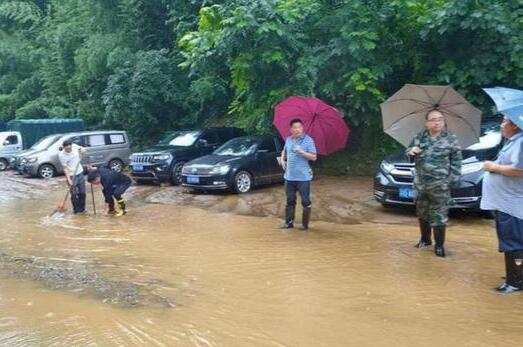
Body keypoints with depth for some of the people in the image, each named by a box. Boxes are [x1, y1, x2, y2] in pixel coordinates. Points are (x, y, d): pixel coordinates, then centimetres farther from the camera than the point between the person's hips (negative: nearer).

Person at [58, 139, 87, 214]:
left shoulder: (74, 146, -8)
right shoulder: (61, 155, -19)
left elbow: (82, 149, 15)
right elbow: (65, 168, -17)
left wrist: (82, 150, -9)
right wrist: (68, 179, -22)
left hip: (80, 173, 5)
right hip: (71, 176, -4)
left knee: (82, 193, 10)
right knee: (74, 194, -2)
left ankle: (82, 209, 24)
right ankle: (76, 210, 13)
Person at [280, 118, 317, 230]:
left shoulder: (308, 140, -8)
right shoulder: (288, 140, 8)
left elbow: (314, 157, -11)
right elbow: (284, 151, 28)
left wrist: (301, 151, -21)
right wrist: (283, 160, 11)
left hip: (303, 177, -5)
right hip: (289, 176, 5)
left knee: (305, 201, 1)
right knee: (290, 200, 13)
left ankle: (305, 224, 12)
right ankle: (289, 222, 24)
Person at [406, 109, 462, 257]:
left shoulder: (451, 139, -1)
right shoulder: (420, 137, 8)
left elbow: (456, 161, -2)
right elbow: (409, 150, 17)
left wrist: (453, 179, -9)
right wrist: (411, 151, -7)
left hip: (440, 185, -4)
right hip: (420, 184, 4)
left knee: (439, 216, -2)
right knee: (422, 213, 15)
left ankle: (439, 245, 10)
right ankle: (425, 239, 33)